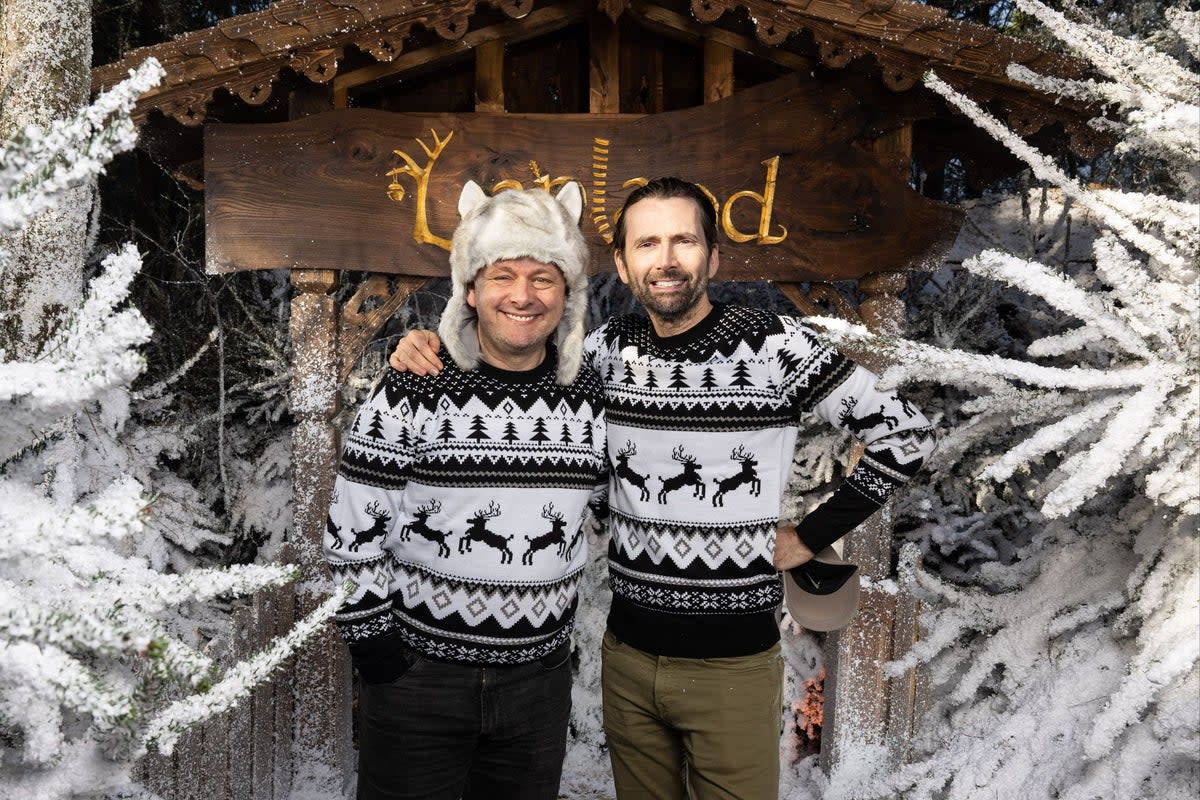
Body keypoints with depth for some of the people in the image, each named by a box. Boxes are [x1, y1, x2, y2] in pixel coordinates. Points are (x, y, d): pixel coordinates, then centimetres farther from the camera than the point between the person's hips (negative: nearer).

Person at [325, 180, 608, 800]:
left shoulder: (590, 400, -1)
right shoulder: (412, 392, -11)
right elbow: (352, 530, -8)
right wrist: (373, 643, -7)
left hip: (540, 682, 3)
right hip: (416, 677, -3)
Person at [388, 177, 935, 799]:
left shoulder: (772, 344, -12)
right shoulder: (609, 349, 0)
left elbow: (904, 436, -8)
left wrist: (811, 537, -7)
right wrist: (431, 350, -4)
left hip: (733, 661, -3)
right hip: (626, 655, 4)